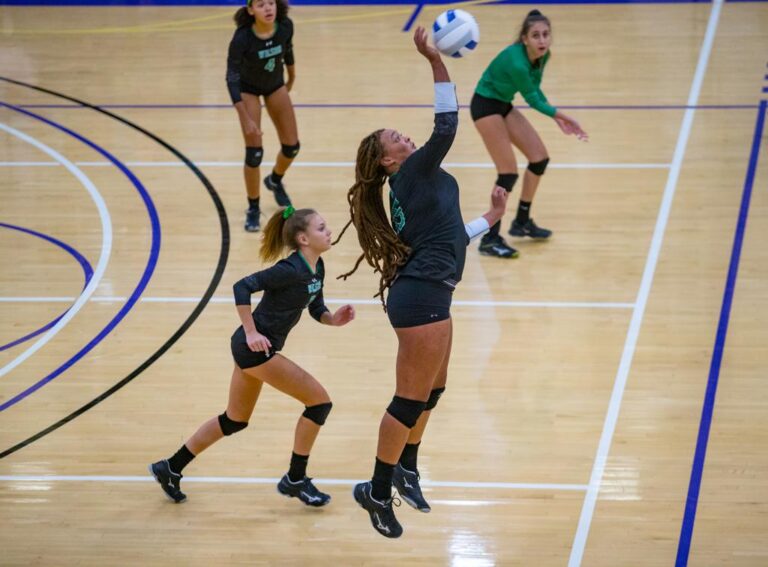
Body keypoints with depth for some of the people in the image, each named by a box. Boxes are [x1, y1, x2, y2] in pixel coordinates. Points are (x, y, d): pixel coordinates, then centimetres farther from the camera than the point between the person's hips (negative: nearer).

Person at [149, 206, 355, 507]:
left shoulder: (316, 268, 6)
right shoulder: (292, 270, -21)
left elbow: (316, 309, 15)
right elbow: (242, 287, -25)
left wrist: (333, 319, -6)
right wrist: (251, 333, -23)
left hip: (257, 347, 10)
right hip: (256, 347, -10)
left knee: (235, 420, 21)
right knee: (319, 401, -7)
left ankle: (170, 468, 30)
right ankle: (295, 479, 5)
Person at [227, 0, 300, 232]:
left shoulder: (285, 26, -24)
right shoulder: (242, 38, -35)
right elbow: (232, 78, -30)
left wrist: (291, 78, 16)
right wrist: (246, 119, -34)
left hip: (275, 85, 4)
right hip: (248, 89, -4)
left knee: (292, 146, 6)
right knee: (254, 152, -10)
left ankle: (275, 180, 39)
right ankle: (253, 209, 10)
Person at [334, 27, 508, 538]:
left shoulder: (412, 190, 18)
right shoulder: (413, 173, -8)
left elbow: (449, 238, 22)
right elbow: (447, 128, -21)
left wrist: (491, 218, 29)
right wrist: (436, 63, -23)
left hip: (425, 297, 10)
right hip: (422, 298, -10)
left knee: (433, 389, 24)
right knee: (412, 400, -3)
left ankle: (406, 467, 39)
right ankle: (378, 492, 5)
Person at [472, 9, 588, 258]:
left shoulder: (543, 55, -8)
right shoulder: (516, 62, -33)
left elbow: (535, 90, 6)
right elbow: (531, 98, -21)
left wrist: (556, 115, -6)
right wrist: (557, 113, -28)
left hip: (503, 104, 9)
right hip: (485, 105, -9)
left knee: (539, 157, 8)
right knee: (508, 172, -12)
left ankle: (522, 222, 24)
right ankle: (490, 239, -3)